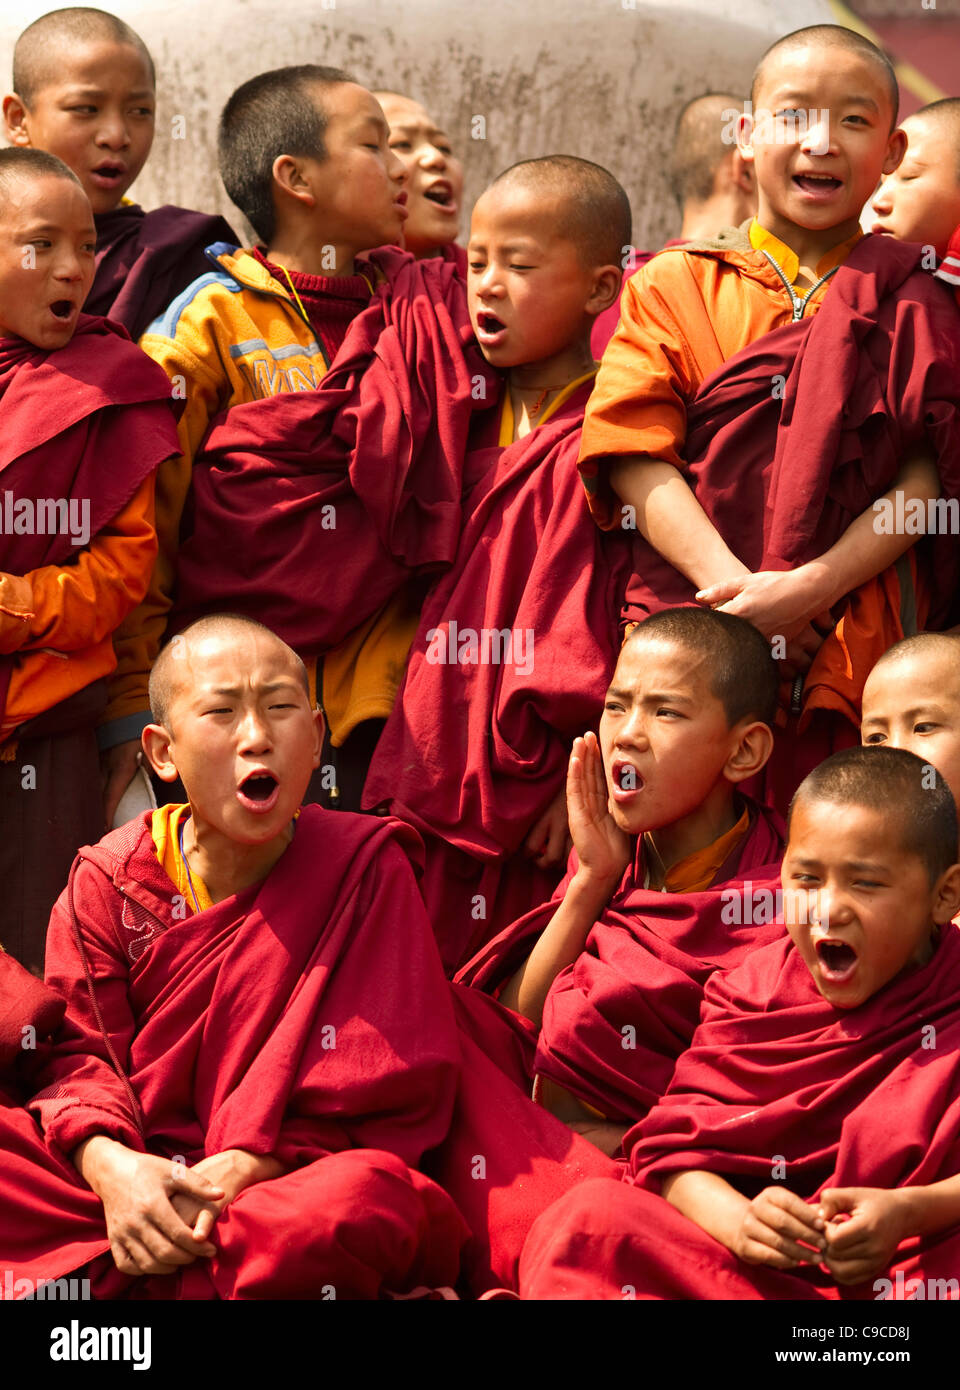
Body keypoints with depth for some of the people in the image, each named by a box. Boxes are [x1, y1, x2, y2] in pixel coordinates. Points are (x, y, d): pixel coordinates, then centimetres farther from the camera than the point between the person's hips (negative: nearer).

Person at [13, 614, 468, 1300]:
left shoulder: (365, 868, 0)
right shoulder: (110, 878, 6)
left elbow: (388, 1087, -5)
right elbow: (78, 1049, 2)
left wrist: (242, 1167, -19)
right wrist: (109, 1164, -22)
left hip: (288, 1184, 0)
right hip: (132, 1187, 1)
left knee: (361, 1201, -38)